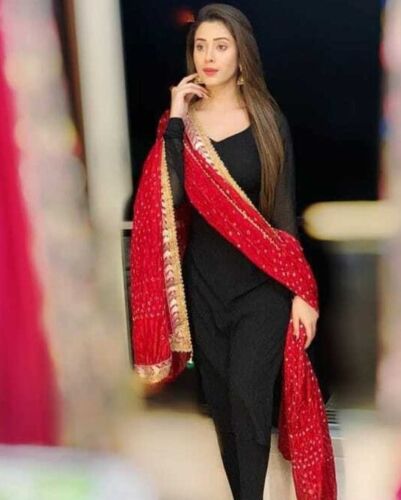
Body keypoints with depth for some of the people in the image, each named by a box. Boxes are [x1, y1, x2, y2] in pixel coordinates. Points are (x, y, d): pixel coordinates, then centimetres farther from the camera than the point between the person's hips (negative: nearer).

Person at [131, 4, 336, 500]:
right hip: (203, 279, 3)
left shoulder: (268, 119, -2)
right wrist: (176, 121, -16)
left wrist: (302, 291, -6)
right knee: (220, 398, 10)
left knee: (246, 393, -13)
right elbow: (171, 197, -12)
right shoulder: (181, 120, 3)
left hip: (262, 280, -2)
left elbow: (284, 207, -2)